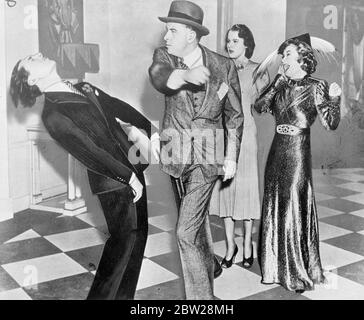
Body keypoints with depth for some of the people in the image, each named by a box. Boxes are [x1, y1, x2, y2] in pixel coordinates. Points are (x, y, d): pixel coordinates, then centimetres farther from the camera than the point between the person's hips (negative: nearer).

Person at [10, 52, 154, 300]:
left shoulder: (84, 89, 12)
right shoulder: (53, 115, -13)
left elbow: (119, 107, 15)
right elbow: (88, 152, -18)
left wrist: (151, 129, 7)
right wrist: (129, 177, -17)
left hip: (132, 168, 8)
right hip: (112, 182, -8)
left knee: (138, 233, 14)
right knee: (122, 239, 1)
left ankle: (124, 295, 31)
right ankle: (101, 295, 20)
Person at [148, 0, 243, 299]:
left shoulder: (224, 66, -8)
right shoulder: (163, 56, -6)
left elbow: (234, 115, 2)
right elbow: (159, 76, -31)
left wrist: (231, 157, 3)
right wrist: (185, 75, -52)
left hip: (207, 155, -3)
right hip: (176, 153, 4)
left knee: (186, 231, -13)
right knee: (197, 219, 24)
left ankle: (202, 295, 2)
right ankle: (207, 270, 49)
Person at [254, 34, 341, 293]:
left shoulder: (316, 87, -7)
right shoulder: (282, 85, 10)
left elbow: (331, 124, -10)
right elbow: (260, 107, 3)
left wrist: (334, 99, -26)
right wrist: (277, 83, -1)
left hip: (297, 152, -6)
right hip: (277, 151, 6)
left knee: (294, 209, 0)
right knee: (274, 207, 12)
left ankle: (300, 273, 17)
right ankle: (278, 266, 30)